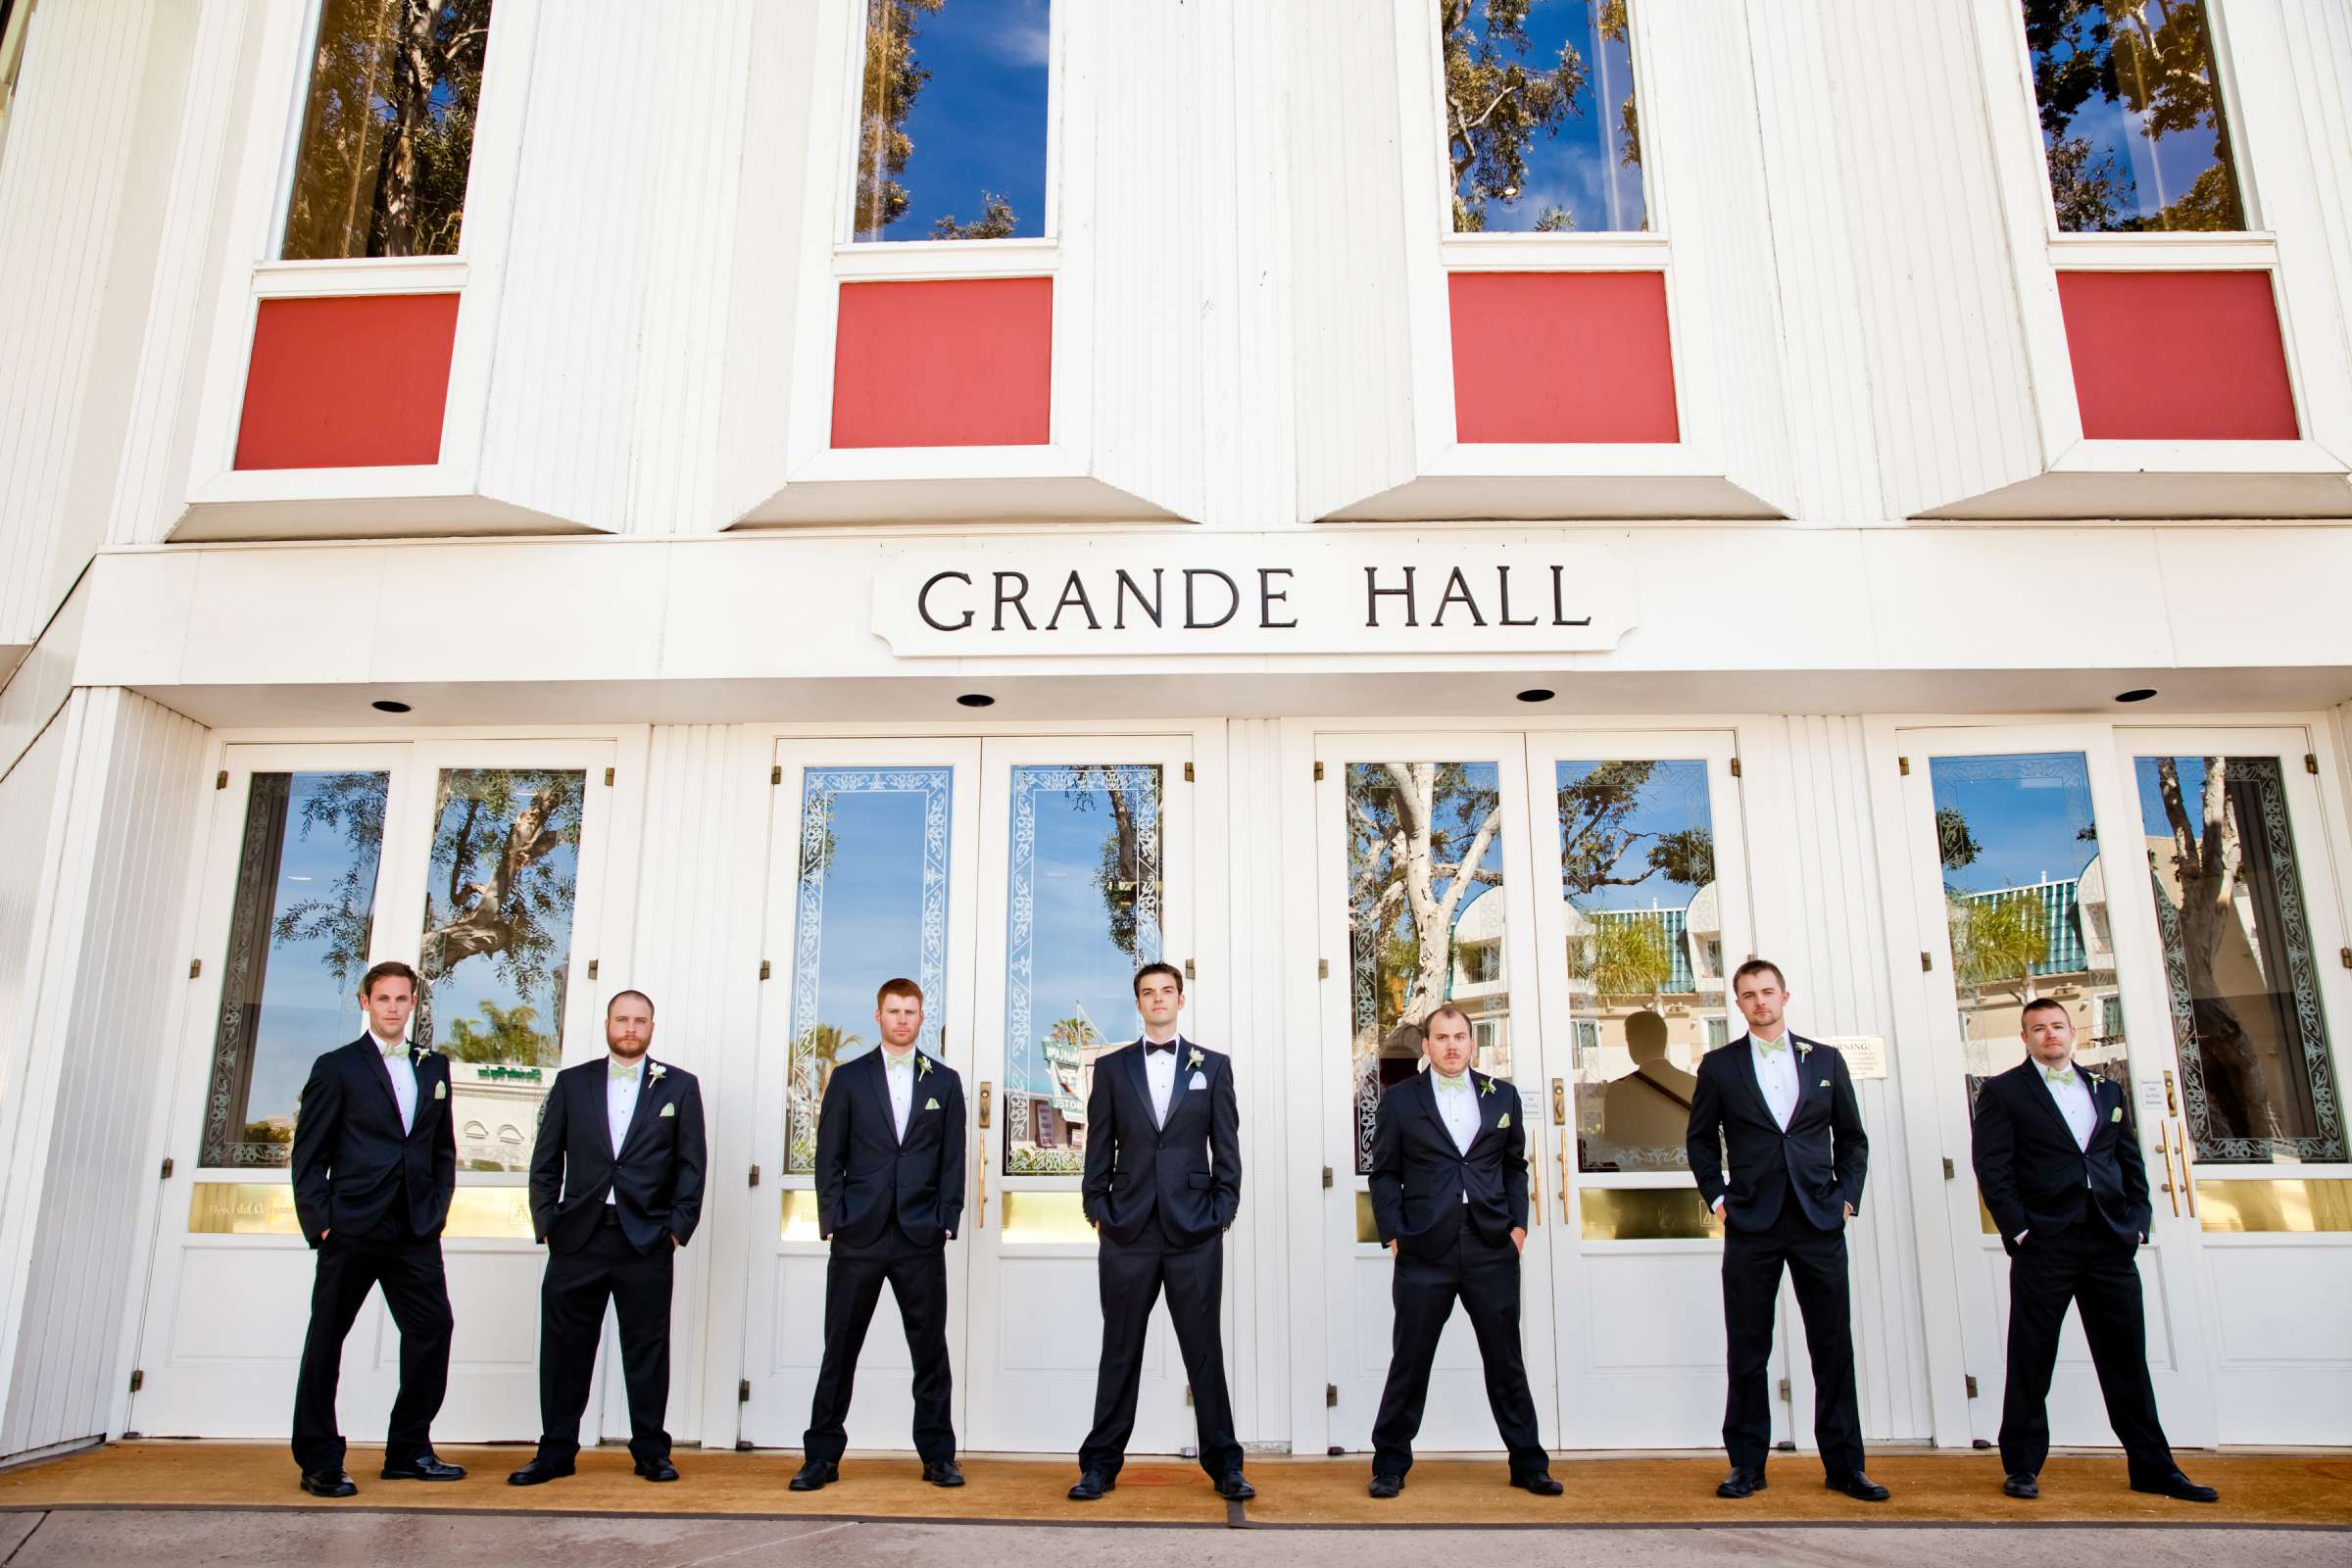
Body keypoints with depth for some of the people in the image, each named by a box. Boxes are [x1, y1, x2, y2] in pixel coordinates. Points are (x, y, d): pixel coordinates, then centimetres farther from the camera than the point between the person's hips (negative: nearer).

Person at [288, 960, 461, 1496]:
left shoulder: (434, 1067, 13)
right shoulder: (337, 1067, 1)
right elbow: (308, 1155, -1)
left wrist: (437, 1210, 6)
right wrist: (320, 1224, -8)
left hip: (416, 1231, 4)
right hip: (351, 1228, -4)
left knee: (432, 1330, 2)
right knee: (326, 1340, 5)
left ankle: (409, 1451, 14)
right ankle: (318, 1463, 16)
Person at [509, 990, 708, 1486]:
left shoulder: (679, 1086, 6)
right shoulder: (571, 1083, 10)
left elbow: (691, 1165, 3)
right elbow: (546, 1161, 9)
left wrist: (678, 1228, -4)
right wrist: (546, 1223, 0)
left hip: (647, 1240, -1)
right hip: (578, 1238, 2)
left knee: (647, 1349, 4)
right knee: (564, 1348, 6)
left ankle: (651, 1452, 15)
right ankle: (556, 1451, 19)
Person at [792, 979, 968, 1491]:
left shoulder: (944, 1081, 9)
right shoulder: (848, 1078, 7)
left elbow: (953, 1159, 7)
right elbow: (829, 1156, 5)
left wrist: (946, 1222, -1)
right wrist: (833, 1220, -4)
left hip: (921, 1237, 1)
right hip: (859, 1236, 0)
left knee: (930, 1350, 4)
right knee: (840, 1350, 4)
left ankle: (938, 1456, 14)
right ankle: (822, 1456, 15)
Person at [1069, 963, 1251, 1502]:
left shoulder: (1213, 1066, 7)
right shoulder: (1111, 1068, 8)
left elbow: (1227, 1147, 5)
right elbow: (1098, 1149, 7)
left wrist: (1223, 1212, -2)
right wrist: (1098, 1211, 0)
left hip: (1195, 1232, 0)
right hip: (1127, 1233, 1)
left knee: (1205, 1350, 5)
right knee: (1120, 1352, 7)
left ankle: (1223, 1463, 16)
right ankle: (1100, 1463, 17)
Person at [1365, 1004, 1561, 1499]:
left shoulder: (1502, 1096, 9)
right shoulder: (1400, 1100, 2)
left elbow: (1515, 1166, 14)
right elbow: (1384, 1175, 3)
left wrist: (1518, 1225, 4)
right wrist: (1394, 1235, -5)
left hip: (1492, 1250, 2)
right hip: (1424, 1253, -2)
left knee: (1506, 1360, 10)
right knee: (1409, 1362, 4)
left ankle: (1528, 1463, 23)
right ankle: (1390, 1465, 17)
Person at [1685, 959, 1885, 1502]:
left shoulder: (1826, 1060, 9)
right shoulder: (1719, 1065, 5)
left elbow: (1852, 1137, 13)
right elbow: (1701, 1139, 11)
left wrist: (1846, 1197, 3)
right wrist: (1717, 1197, 2)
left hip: (1819, 1222, 1)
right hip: (1751, 1224, -1)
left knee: (1834, 1346, 5)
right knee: (1747, 1351, 4)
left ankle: (1844, 1465, 16)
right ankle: (1747, 1465, 13)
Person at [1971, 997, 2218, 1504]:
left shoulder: (2107, 1091, 17)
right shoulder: (2002, 1092, 2)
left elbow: (2132, 1162, 15)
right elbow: (1991, 1168, -4)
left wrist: (2137, 1222, 3)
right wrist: (2018, 1229, -11)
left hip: (2111, 1242, 4)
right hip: (2044, 1244, -4)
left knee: (2126, 1358, 9)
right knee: (2031, 1360, 2)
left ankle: (2152, 1467, 20)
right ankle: (2022, 1467, 11)